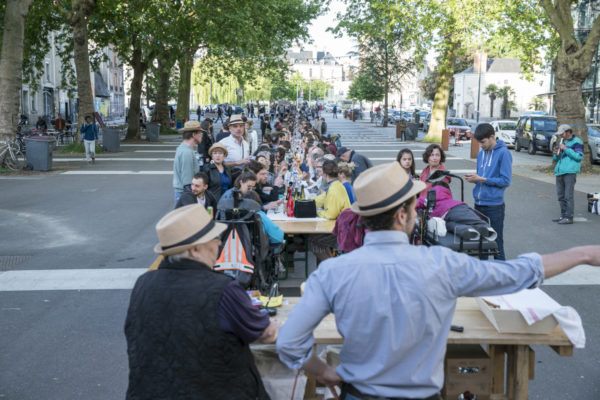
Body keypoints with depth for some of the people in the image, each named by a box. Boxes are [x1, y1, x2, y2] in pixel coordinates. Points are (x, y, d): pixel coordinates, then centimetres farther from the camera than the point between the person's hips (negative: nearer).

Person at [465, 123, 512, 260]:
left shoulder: (503, 153, -10)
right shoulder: (481, 153, 12)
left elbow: (506, 181, -14)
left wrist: (481, 179, -16)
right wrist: (474, 178, 0)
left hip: (494, 205, -7)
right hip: (479, 203, 7)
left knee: (496, 243, 0)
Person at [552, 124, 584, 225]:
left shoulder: (577, 142, -1)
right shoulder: (562, 142, 21)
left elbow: (579, 156, -13)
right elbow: (555, 159, 24)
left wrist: (566, 149, -15)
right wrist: (556, 154, 1)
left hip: (570, 172, -8)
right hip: (559, 171, 8)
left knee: (568, 196, -8)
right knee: (561, 196, 9)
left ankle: (569, 217, -6)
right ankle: (563, 216, 16)